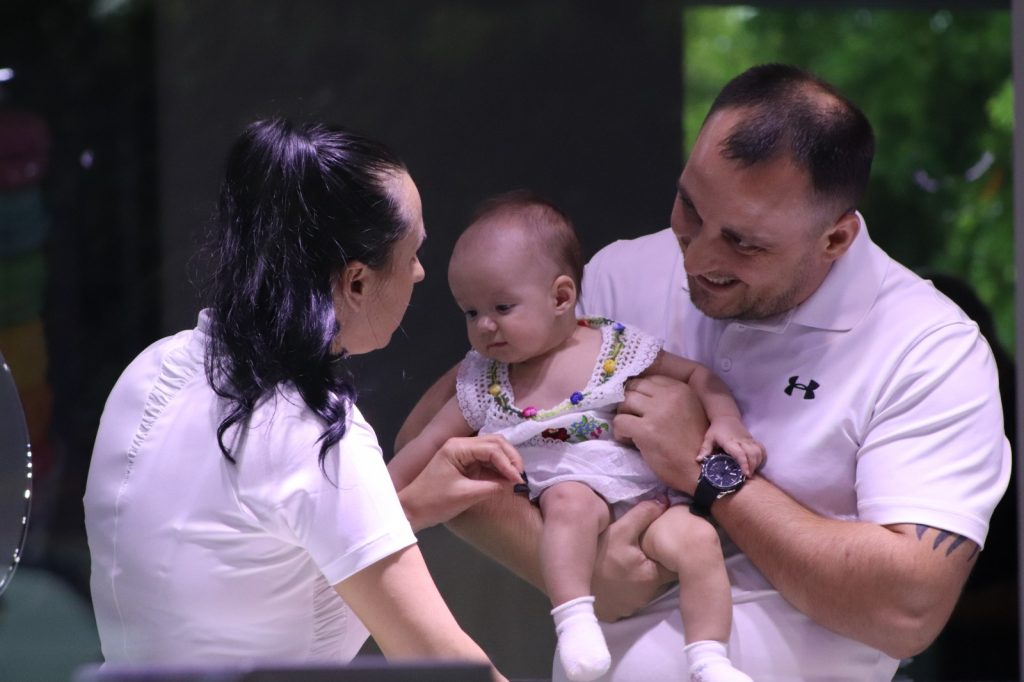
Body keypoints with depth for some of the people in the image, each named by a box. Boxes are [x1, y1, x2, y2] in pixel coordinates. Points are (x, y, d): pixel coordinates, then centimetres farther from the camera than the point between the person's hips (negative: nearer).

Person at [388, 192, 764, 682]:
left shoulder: (618, 349, 4)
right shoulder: (483, 384, 11)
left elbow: (696, 375, 10)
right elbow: (427, 446, 17)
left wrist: (726, 422, -6)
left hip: (648, 497, 0)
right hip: (567, 491, 0)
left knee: (696, 538, -29)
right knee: (572, 501, -36)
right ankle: (573, 618, -42)